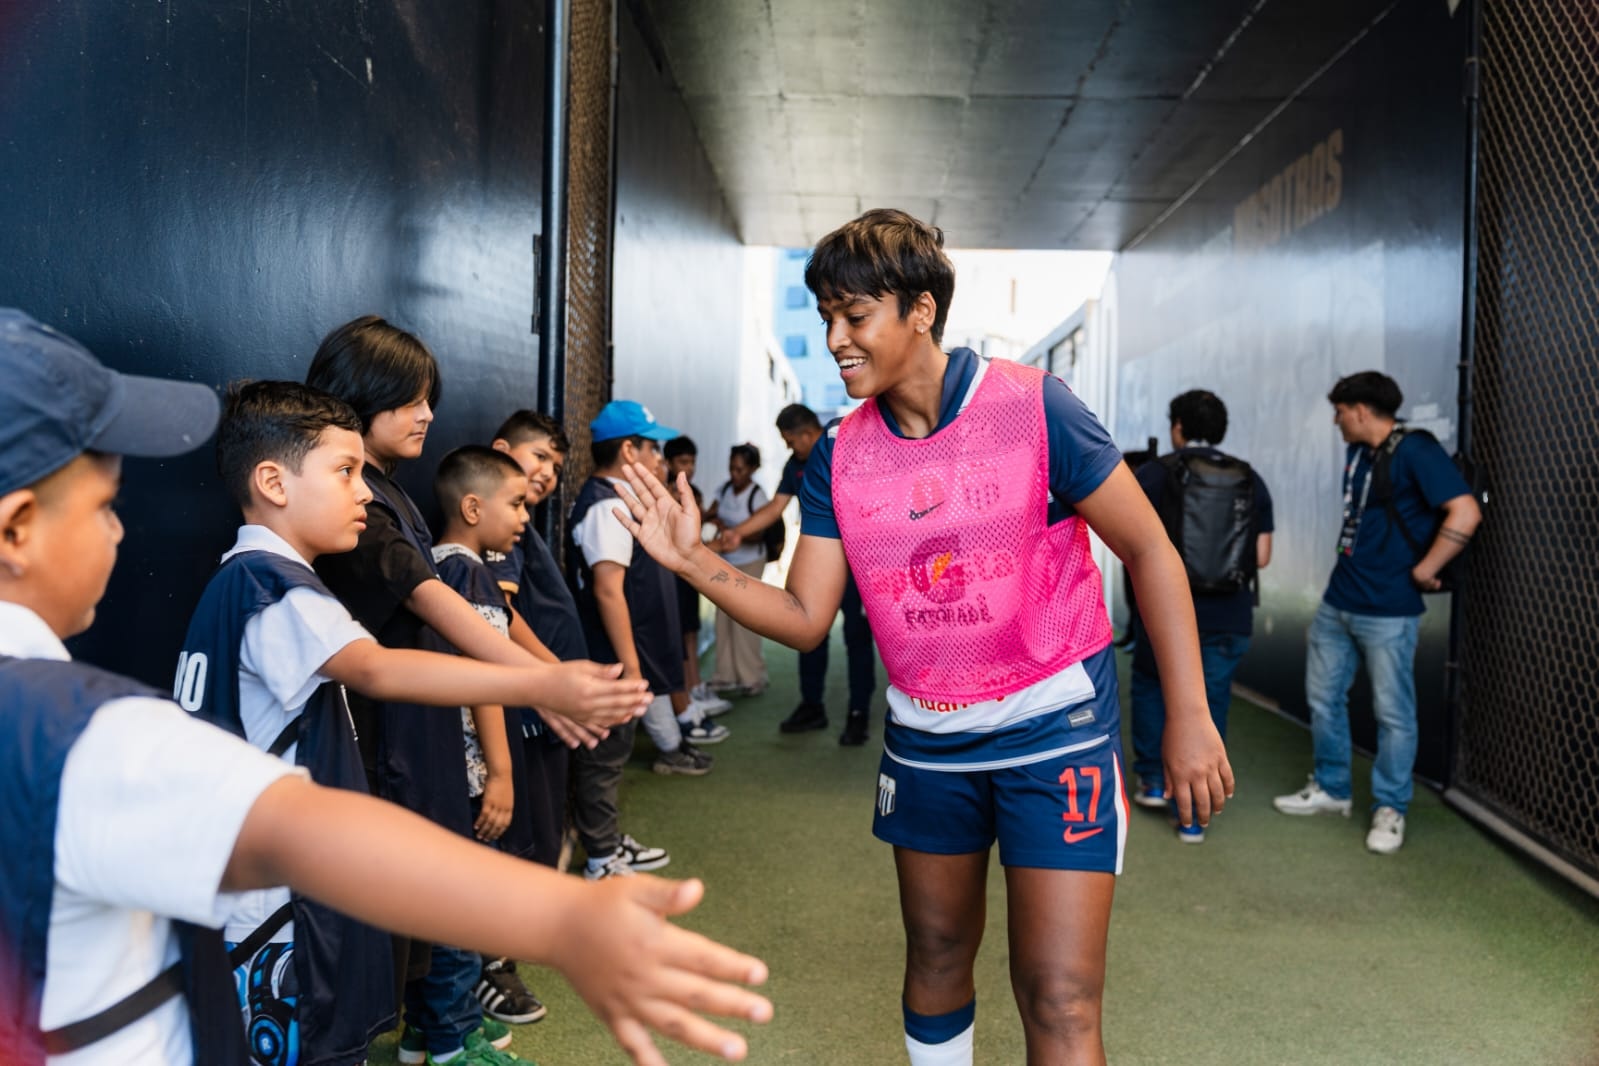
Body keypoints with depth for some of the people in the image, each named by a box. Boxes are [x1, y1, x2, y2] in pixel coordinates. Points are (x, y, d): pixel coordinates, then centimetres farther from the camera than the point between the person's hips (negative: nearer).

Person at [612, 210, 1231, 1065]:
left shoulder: (1033, 405, -14)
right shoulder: (837, 456, -2)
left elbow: (1149, 552, -8)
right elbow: (805, 617, -3)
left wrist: (1188, 717, -11)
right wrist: (695, 561, -17)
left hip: (1054, 728, -4)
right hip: (925, 738, 4)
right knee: (936, 956, 19)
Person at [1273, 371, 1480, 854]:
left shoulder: (1414, 451, -14)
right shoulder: (1356, 452, 11)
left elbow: (1466, 513, -22)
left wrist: (1423, 571, -15)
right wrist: (1350, 573, 16)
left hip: (1387, 611, -8)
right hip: (1336, 602, 9)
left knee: (1393, 712, 3)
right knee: (1323, 698, 15)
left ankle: (1390, 809, 15)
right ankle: (1330, 789, 30)